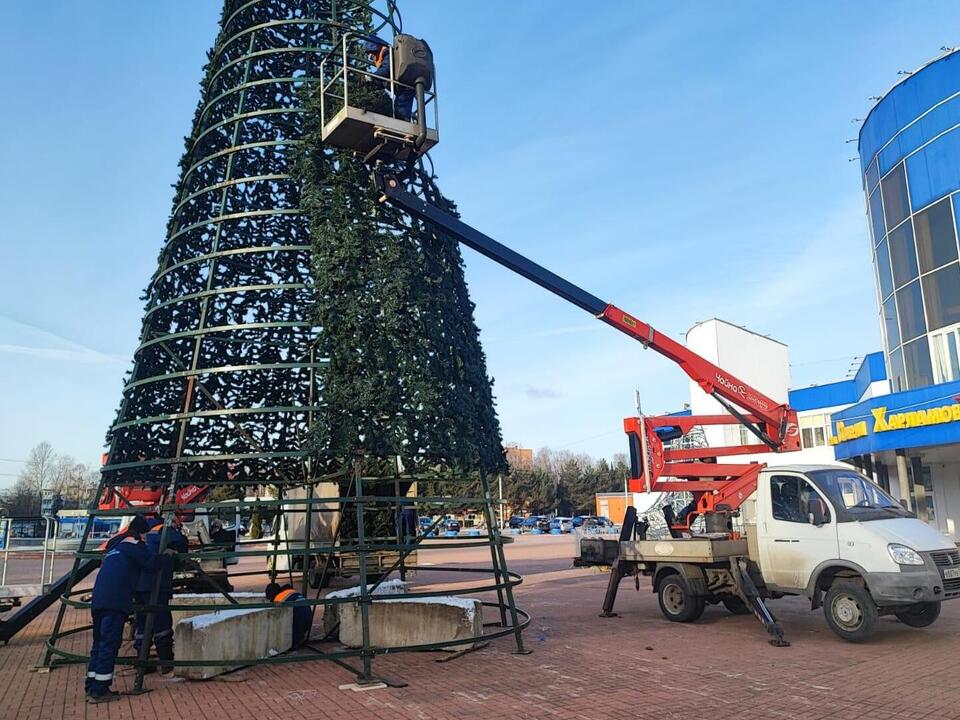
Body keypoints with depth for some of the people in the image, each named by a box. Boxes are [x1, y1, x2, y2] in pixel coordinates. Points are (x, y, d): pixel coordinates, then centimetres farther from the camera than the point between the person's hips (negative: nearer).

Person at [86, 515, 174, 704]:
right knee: (109, 645, -6)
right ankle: (99, 690, -6)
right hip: (115, 603, -9)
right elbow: (151, 564, -10)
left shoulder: (115, 547, 26)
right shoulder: (134, 545, 0)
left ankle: (92, 688, 19)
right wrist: (167, 555, 7)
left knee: (99, 644, 15)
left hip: (98, 601, 9)